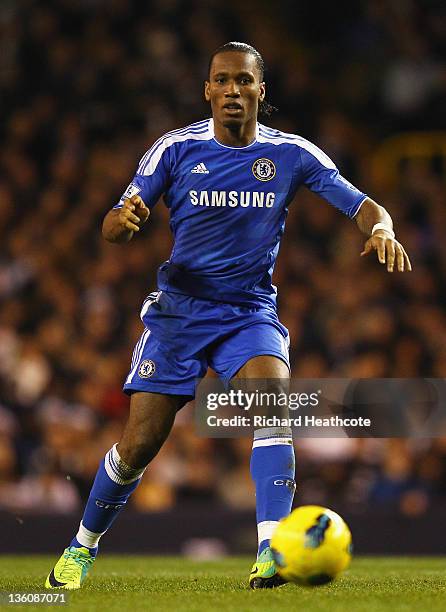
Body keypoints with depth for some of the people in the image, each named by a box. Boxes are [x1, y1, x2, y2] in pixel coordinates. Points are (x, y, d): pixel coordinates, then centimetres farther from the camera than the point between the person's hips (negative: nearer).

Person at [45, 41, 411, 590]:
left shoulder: (291, 153, -3)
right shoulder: (176, 148, -6)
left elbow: (361, 205, -5)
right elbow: (113, 229, -7)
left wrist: (380, 229, -29)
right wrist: (124, 219, -32)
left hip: (250, 313, 0)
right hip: (179, 310, 0)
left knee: (272, 391, -30)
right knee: (139, 445, -4)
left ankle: (271, 550, -33)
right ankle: (82, 548, 23)